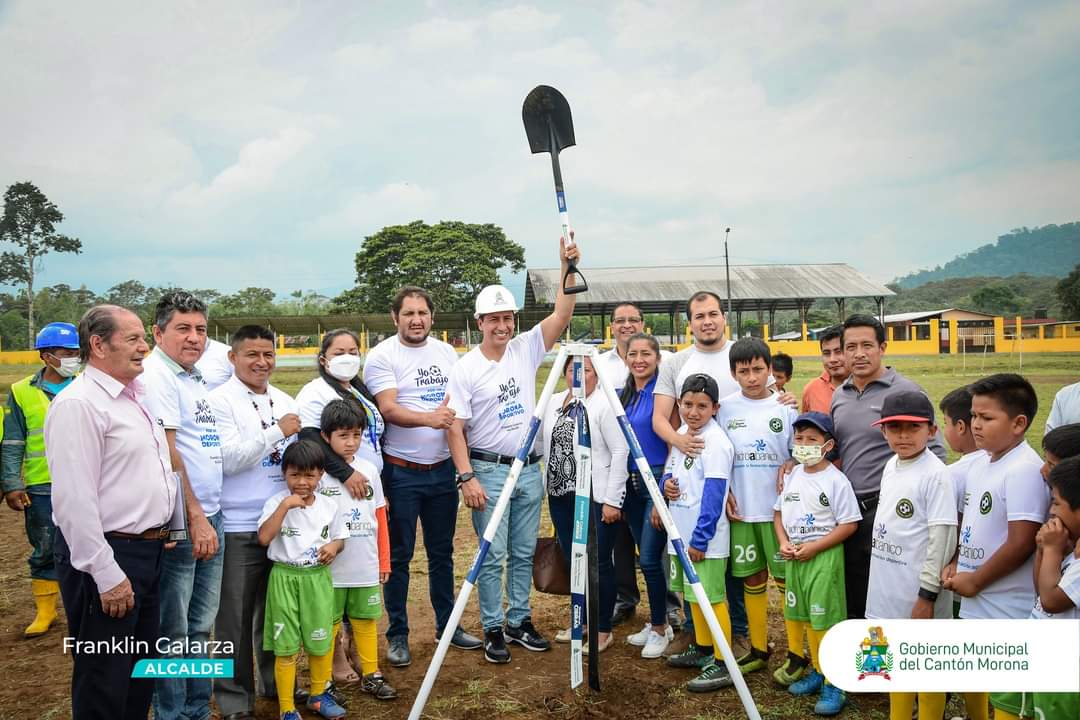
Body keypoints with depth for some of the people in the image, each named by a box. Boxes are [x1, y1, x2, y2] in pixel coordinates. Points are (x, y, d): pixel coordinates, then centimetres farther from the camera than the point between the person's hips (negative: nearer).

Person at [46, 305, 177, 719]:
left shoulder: (133, 397, 12)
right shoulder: (78, 404, -17)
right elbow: (75, 500, -22)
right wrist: (107, 576, -21)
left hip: (147, 550, 9)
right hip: (108, 557, -9)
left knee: (143, 671, 21)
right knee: (105, 685, 5)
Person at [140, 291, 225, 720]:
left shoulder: (193, 378, 14)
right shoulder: (156, 375, -13)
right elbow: (166, 452, -19)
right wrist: (195, 517, -18)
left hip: (209, 517, 9)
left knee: (201, 625, 18)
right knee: (173, 632, 4)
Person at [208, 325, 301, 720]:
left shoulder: (285, 402, 10)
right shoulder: (218, 401, -8)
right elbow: (227, 459, -17)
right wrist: (277, 432, -16)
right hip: (238, 528, -5)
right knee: (235, 617, 5)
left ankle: (275, 681, 33)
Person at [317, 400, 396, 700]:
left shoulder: (369, 470, 3)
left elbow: (380, 517, 9)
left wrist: (384, 560, 11)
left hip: (367, 568, 3)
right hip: (330, 569, -3)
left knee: (366, 620, 14)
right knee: (329, 624, 9)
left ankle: (371, 674, 28)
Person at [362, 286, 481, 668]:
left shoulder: (446, 352, 8)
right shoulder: (382, 356, -8)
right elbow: (388, 409, -20)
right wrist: (429, 418, -37)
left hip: (443, 468, 5)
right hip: (401, 472, -5)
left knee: (442, 551, 16)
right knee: (399, 556, 5)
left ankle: (448, 625, 29)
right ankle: (397, 635, 19)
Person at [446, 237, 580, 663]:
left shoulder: (526, 350, 3)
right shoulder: (465, 369, -7)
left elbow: (561, 315, -8)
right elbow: (455, 428, -9)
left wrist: (568, 268, -19)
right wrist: (467, 477, -17)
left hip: (529, 469, 4)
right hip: (488, 471, -4)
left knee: (523, 554, 13)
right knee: (493, 556, 2)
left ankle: (519, 622, 26)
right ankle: (492, 630, 14)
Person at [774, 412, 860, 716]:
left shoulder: (836, 480, -12)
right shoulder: (791, 476, 7)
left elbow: (849, 524, -13)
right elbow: (779, 512, 14)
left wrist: (813, 547, -16)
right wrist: (784, 543, -2)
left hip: (824, 556, -6)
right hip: (793, 557, 7)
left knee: (825, 620, -5)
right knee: (802, 618, 15)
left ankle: (834, 684, 8)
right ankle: (817, 671, 31)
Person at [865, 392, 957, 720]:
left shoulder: (935, 474, -18)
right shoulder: (891, 466, 6)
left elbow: (942, 537, -19)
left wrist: (927, 595, -18)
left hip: (918, 592, -8)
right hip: (888, 586, 8)